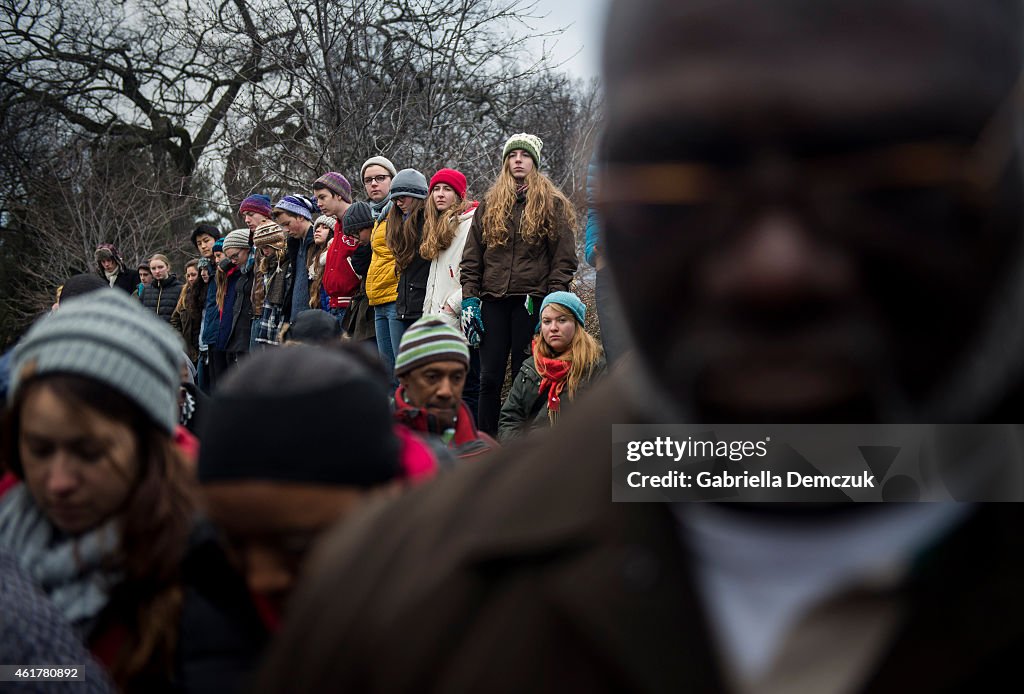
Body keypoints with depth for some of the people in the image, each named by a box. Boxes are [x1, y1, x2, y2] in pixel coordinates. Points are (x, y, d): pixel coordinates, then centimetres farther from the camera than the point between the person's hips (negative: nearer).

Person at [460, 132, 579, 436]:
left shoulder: (553, 205, 5)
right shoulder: (488, 206, 15)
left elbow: (564, 259, 0)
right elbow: (471, 258, 13)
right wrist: (469, 299, 2)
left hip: (531, 300, -3)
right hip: (493, 300, 3)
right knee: (489, 378, 1)